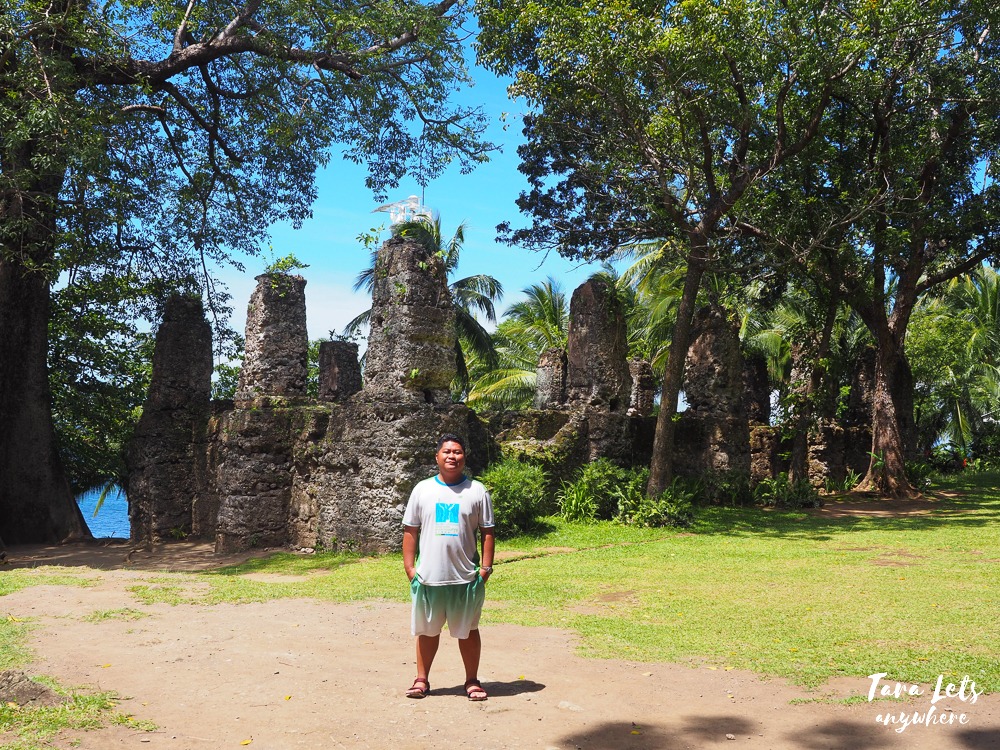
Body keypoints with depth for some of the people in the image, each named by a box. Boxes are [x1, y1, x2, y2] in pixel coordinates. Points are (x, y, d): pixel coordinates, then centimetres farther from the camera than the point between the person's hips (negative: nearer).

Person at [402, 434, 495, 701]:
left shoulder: (477, 491, 1)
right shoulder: (422, 489, 4)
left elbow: (487, 532, 3)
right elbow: (410, 530, 6)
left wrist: (486, 566, -4)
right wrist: (409, 566, 0)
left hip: (466, 577, -1)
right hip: (428, 576, 1)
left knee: (468, 630, 10)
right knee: (427, 630, 13)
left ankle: (472, 681, 23)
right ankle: (422, 679, 27)